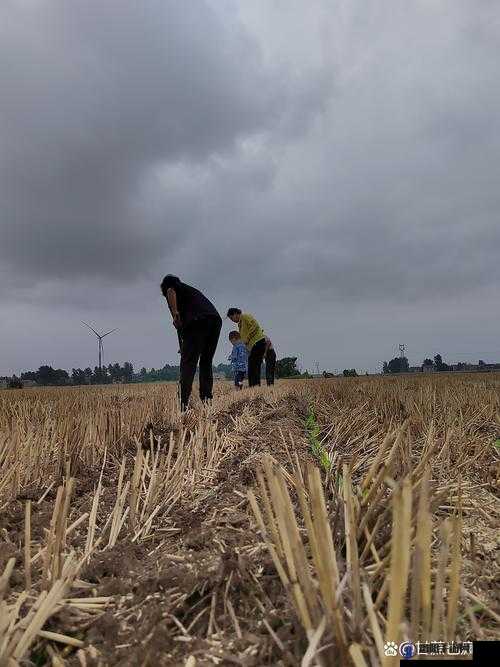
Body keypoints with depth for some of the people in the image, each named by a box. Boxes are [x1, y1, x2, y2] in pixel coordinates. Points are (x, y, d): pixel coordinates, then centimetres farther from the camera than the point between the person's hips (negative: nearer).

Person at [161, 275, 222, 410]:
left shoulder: (172, 286, 21)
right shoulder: (191, 289, 40)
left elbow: (171, 291, -6)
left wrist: (175, 313, -9)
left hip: (197, 321, -7)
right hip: (216, 319, 7)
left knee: (188, 363, -5)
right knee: (206, 363, 15)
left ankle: (184, 403, -12)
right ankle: (207, 398, 10)